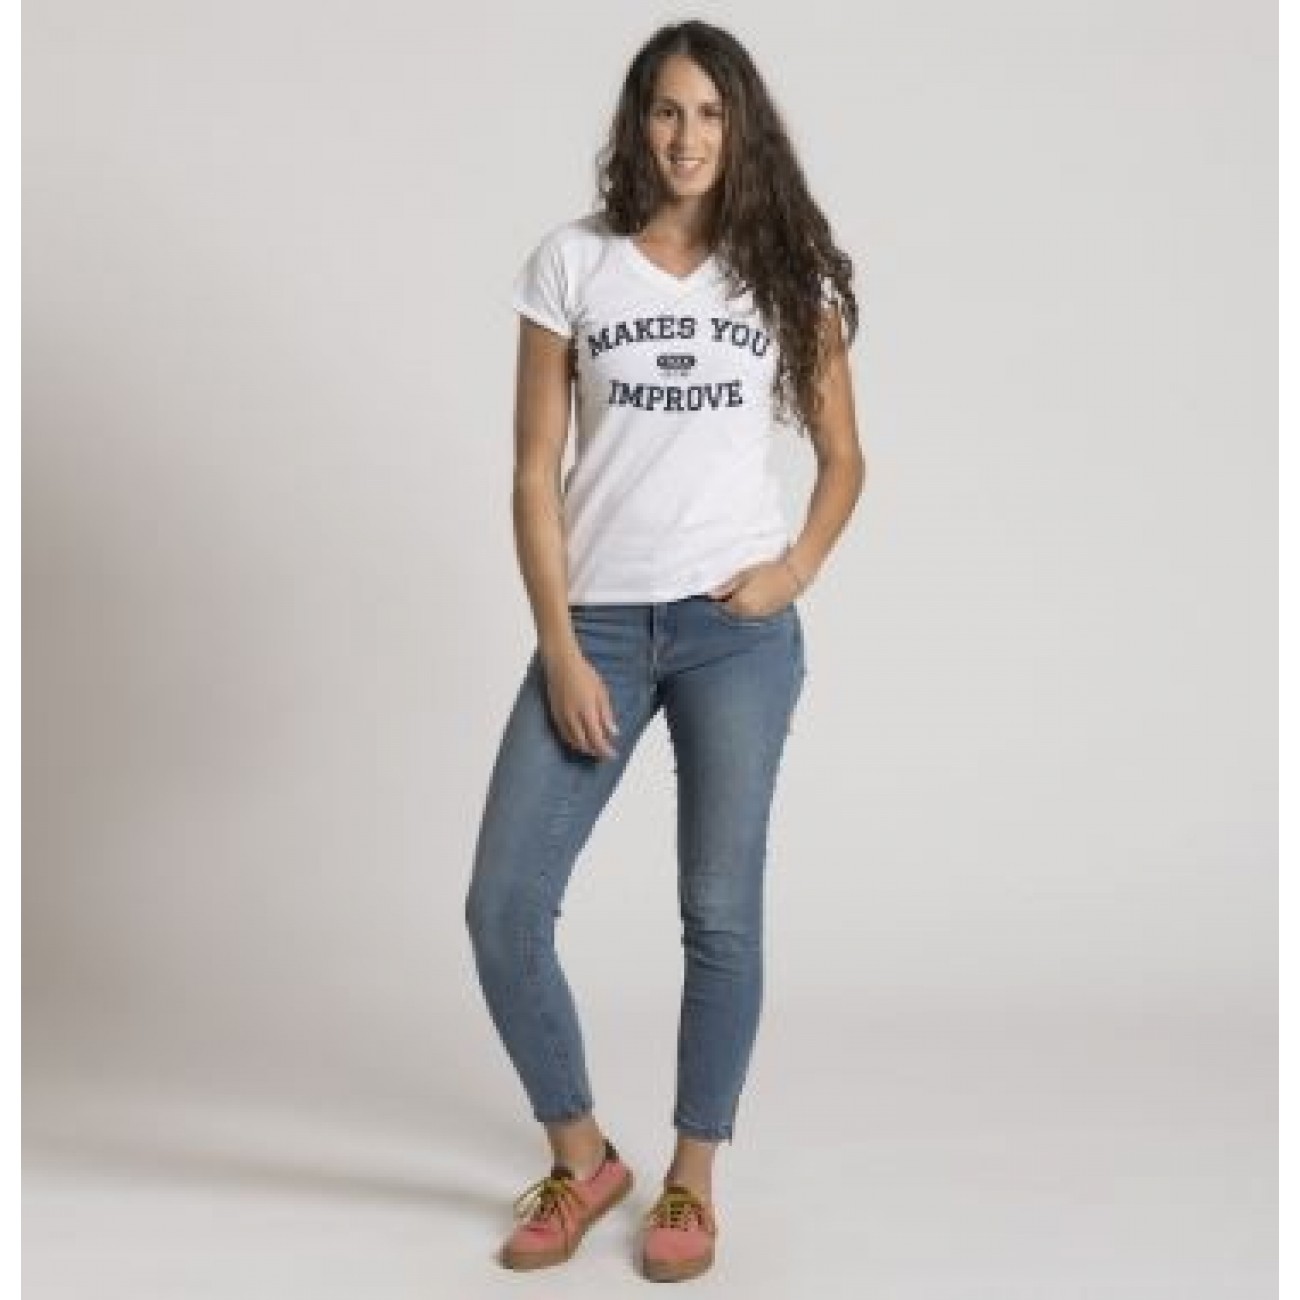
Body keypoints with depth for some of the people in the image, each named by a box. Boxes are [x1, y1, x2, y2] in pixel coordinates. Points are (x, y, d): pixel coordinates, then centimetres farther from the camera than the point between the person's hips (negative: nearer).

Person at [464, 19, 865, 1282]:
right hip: (597, 623, 1)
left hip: (736, 630, 0)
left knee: (719, 914, 4)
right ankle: (581, 1156, 20)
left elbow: (842, 457, 13)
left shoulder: (789, 271, 6)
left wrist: (798, 570, -5)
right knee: (502, 907, -4)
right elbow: (535, 472, 0)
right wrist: (560, 649, -7)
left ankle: (692, 1179, 24)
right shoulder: (571, 262, 3)